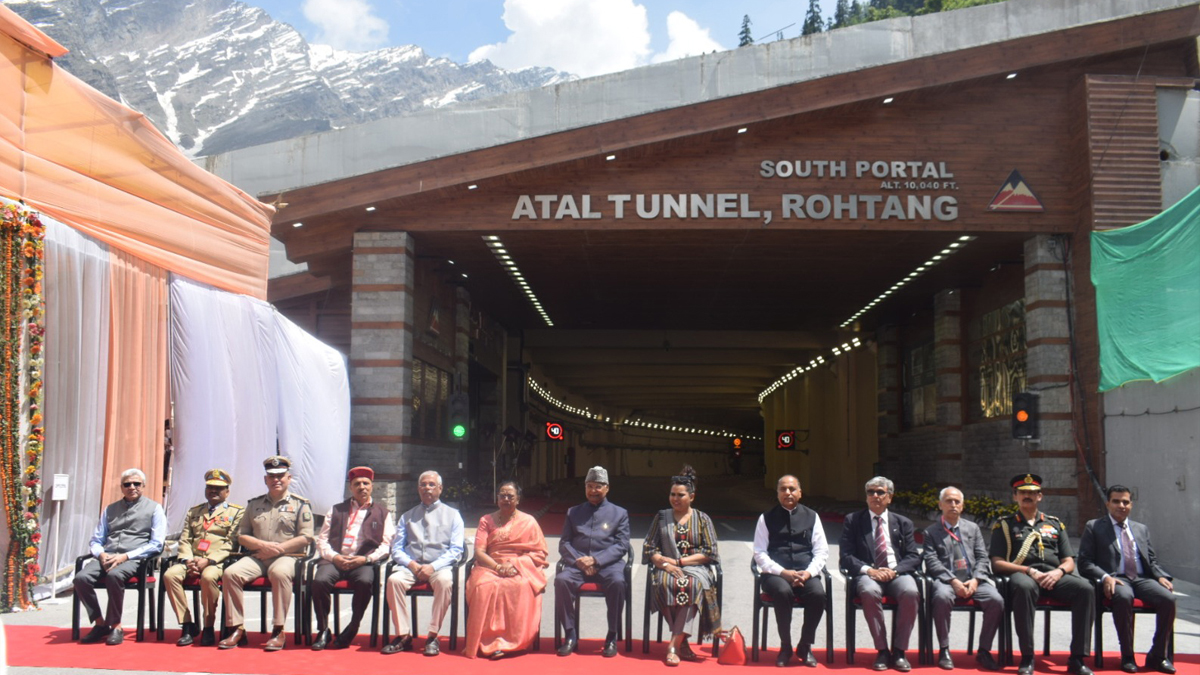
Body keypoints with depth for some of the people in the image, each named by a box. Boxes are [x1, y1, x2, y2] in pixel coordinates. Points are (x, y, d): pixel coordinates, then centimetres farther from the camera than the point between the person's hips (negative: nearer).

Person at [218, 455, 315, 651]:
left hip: (288, 556, -4)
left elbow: (306, 537, -2)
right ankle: (236, 629, -15)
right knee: (230, 572, -23)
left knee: (280, 573, -38)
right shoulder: (254, 504, 18)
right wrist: (262, 545, -6)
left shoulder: (300, 505, 7)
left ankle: (278, 631, -31)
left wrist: (279, 548, -12)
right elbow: (242, 535, 14)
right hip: (257, 557, 4)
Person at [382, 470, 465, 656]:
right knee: (394, 579, -30)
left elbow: (456, 550, 2)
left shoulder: (452, 515, 13)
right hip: (411, 566, 2)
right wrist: (411, 564, -9)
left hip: (440, 566, -2)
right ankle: (404, 636, -24)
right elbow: (396, 548, 12)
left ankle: (433, 636, -27)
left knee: (444, 581, -36)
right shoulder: (407, 516, 20)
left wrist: (433, 566, -13)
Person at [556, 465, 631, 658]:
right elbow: (564, 543, 11)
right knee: (561, 580, -30)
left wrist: (595, 560, -12)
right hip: (578, 564, 2)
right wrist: (578, 560, -10)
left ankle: (612, 637, -19)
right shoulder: (573, 512, 19)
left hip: (608, 563, -2)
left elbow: (622, 545, 2)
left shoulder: (619, 513, 13)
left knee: (617, 582, -34)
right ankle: (570, 635, -18)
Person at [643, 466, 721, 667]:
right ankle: (683, 643, -25)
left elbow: (710, 552, 2)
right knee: (666, 583, -35)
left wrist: (679, 562, -8)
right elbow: (649, 548, 10)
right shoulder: (661, 517, 15)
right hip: (667, 568, 1)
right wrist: (665, 563, -11)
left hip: (695, 568, -1)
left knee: (693, 584, -37)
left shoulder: (702, 519, 11)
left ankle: (674, 646, -34)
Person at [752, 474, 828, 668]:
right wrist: (783, 572, -13)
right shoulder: (767, 518, 7)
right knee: (783, 592, -35)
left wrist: (809, 572, -11)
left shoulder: (811, 517, 12)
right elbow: (759, 553, 1)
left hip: (805, 573, 2)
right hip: (776, 573, -1)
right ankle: (785, 646, -13)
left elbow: (822, 551, 8)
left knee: (818, 594, -30)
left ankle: (805, 646, -8)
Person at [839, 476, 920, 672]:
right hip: (868, 574, -1)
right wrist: (869, 570, -16)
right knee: (869, 592, -36)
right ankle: (882, 650, -22)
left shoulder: (903, 523, 16)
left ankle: (898, 651, -18)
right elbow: (846, 556, 2)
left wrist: (895, 571, -12)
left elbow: (914, 557, 8)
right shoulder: (853, 521, 10)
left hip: (897, 574, 2)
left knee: (910, 592, -32)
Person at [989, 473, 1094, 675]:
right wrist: (1030, 571, -10)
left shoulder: (1055, 524, 25)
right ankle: (1027, 658, -33)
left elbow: (1069, 561, 19)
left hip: (1054, 576, 3)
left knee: (1085, 589, -29)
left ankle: (1077, 659, -25)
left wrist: (1058, 572, -6)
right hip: (1022, 574, -3)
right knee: (1024, 587, -41)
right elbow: (997, 563, 4)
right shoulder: (1004, 525, 15)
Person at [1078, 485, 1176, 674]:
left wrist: (1161, 576, -1)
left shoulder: (1142, 529, 23)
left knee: (1168, 598, -26)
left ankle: (1157, 655, -11)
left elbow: (1153, 561, 22)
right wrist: (1105, 577, -18)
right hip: (1115, 580, -4)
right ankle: (1127, 656, -23)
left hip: (1142, 579, 4)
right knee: (1124, 597, -38)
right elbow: (1085, 562, 1)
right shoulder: (1094, 527, 8)